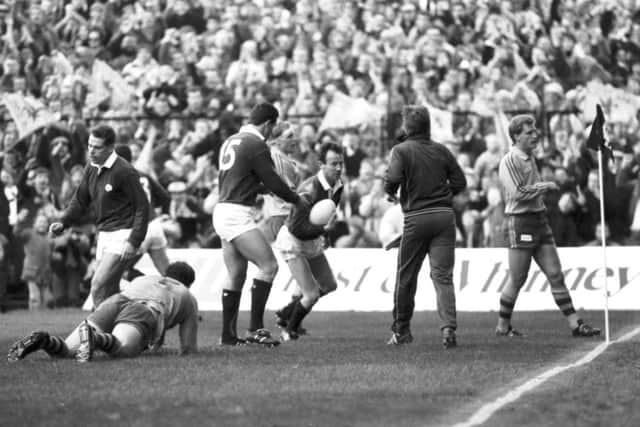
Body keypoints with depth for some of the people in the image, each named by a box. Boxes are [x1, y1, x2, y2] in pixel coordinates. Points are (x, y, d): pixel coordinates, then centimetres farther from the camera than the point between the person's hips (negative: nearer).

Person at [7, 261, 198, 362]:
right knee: (121, 350, -34)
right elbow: (189, 350, 35)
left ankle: (43, 340, -38)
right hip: (146, 313, -4)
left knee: (65, 350, -4)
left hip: (113, 303, 4)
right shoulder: (189, 298, 38)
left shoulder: (142, 279, 47)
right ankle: (92, 337, -65)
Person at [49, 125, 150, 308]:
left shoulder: (124, 171, -15)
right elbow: (80, 200, 16)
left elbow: (142, 207, -14)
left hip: (122, 235, -8)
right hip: (104, 236, 8)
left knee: (98, 286, -16)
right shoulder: (91, 169, 8)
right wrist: (63, 223, 0)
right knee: (109, 293, 8)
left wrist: (134, 242, -20)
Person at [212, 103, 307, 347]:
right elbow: (273, 182, -11)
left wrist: (260, 187, 29)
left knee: (236, 275, 12)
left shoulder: (231, 141, 16)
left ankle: (228, 334, 12)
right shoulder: (256, 145, -11)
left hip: (222, 211, 10)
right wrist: (298, 200, 5)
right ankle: (255, 328, -11)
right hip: (238, 214, -10)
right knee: (268, 265, -9)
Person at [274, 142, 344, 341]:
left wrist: (321, 235, 8)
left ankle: (285, 314, 33)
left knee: (329, 286, 16)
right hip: (293, 241, -9)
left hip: (313, 241, 9)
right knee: (312, 295, -12)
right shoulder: (309, 190, -32)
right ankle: (290, 331, 15)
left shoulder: (338, 186, -6)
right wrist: (322, 228, -40)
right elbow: (296, 228, -32)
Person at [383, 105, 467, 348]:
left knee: (406, 276, 11)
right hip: (444, 216, 3)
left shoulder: (401, 151, -4)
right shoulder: (441, 151, 8)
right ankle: (448, 327, -16)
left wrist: (390, 192, 3)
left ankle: (401, 331, 19)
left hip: (416, 217, -3)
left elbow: (393, 180, -18)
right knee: (443, 276, 0)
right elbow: (460, 182, 8)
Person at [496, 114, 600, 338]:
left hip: (539, 221, 8)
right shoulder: (510, 161, -11)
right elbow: (517, 193, -20)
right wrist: (545, 186, -13)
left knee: (556, 275, 3)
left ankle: (575, 324, 2)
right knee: (517, 280, 0)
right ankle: (503, 327, 14)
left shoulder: (530, 159, 17)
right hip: (520, 221, -8)